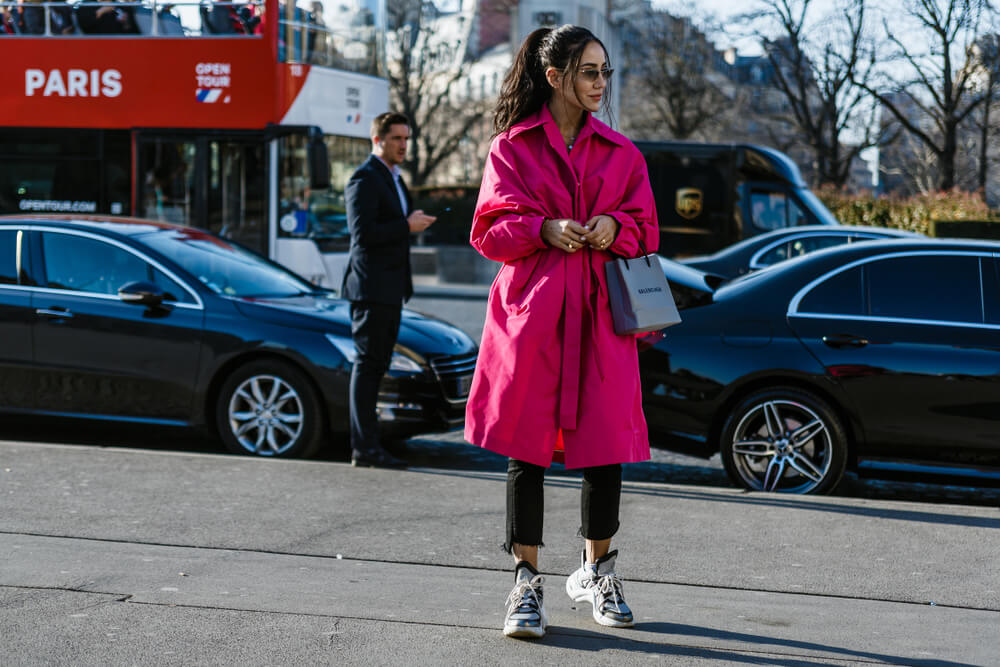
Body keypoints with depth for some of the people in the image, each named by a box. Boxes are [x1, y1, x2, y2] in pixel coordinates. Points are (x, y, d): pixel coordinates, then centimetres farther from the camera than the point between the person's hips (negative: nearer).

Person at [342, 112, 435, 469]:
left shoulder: (393, 178, 20)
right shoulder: (364, 178, -11)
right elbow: (362, 233, -20)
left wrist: (414, 221, 11)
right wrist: (407, 227, -17)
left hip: (390, 289, 10)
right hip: (371, 288, -10)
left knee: (376, 365, 11)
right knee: (368, 365, -9)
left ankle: (365, 443, 15)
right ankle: (365, 447, -8)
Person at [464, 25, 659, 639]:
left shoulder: (621, 152, 12)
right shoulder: (512, 146, 5)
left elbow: (645, 228, 14)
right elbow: (490, 229, 1)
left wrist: (613, 228, -8)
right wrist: (547, 229, -15)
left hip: (599, 312, 2)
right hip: (531, 308, -2)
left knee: (606, 447, 2)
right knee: (526, 447, -1)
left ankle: (598, 571, 22)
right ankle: (527, 583, 8)